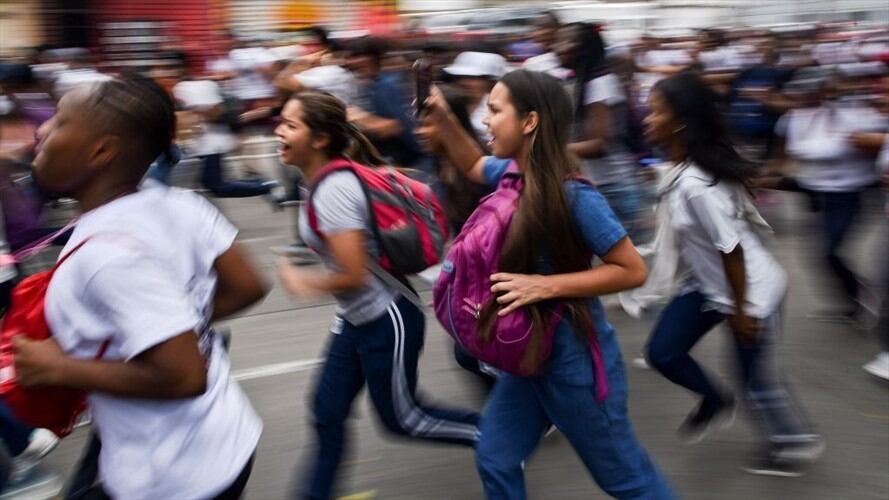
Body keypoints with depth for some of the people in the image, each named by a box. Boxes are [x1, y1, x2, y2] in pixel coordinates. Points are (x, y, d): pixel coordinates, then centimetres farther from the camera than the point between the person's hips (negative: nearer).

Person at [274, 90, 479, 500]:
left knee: (401, 418, 9)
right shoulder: (329, 178, 2)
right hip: (356, 319, 9)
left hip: (386, 320, -9)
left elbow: (353, 275, -27)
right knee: (327, 412, 13)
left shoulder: (332, 191, -26)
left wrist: (303, 283, -10)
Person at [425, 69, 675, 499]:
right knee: (495, 462, 16)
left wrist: (546, 286, -28)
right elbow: (472, 165, 20)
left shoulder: (573, 196, -26)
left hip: (574, 359, -8)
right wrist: (442, 116, 3)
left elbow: (632, 270, -22)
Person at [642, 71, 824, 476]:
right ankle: (715, 401, 32)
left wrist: (739, 311, -17)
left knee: (757, 379, 10)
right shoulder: (683, 168, -5)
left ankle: (796, 443, 37)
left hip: (751, 291, -8)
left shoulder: (697, 184, -33)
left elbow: (731, 250, -27)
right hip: (708, 284, 8)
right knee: (662, 352, 6)